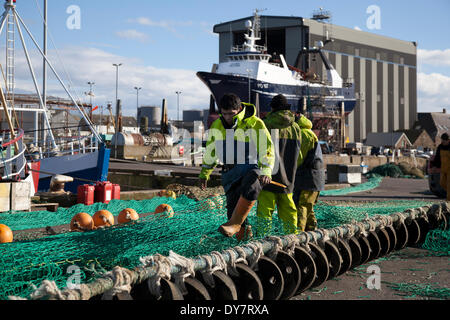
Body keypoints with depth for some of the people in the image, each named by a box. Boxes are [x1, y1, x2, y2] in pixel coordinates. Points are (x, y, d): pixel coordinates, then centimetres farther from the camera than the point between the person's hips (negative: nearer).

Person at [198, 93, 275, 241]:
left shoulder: (255, 124, -7)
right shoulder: (217, 126, 8)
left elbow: (267, 151, -9)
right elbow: (210, 151, 22)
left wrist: (266, 172, -23)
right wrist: (204, 172, 24)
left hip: (252, 169, -5)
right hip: (230, 172, 5)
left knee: (250, 188, -36)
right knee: (233, 205, -7)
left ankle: (234, 223, -36)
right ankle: (243, 236, 8)